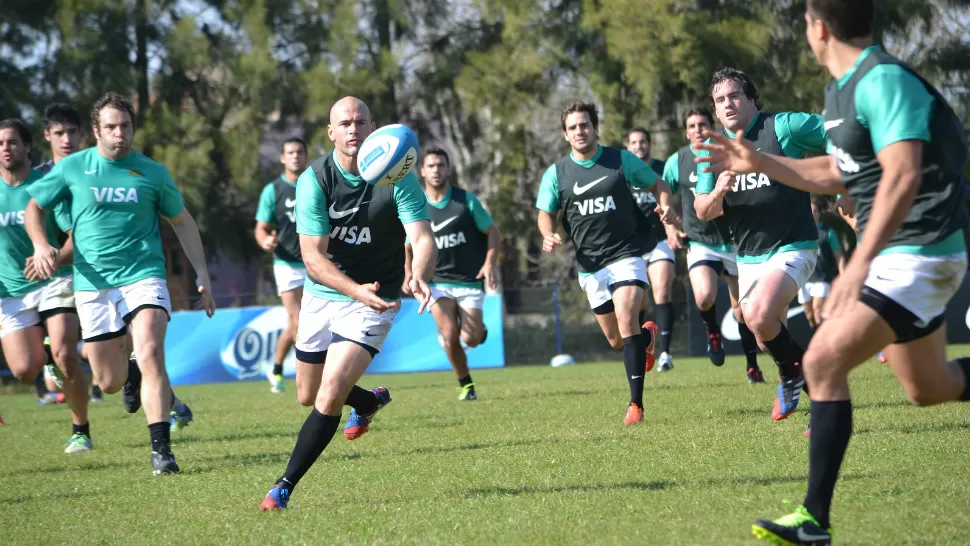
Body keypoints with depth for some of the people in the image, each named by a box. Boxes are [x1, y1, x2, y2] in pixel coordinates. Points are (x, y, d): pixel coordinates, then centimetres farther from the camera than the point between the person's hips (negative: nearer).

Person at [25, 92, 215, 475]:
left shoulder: (152, 172, 3)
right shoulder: (72, 168, 2)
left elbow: (182, 221, 14)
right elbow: (34, 208, 12)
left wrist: (202, 274, 9)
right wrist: (41, 246, -7)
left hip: (143, 275, -1)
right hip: (93, 284, 1)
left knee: (150, 352, -26)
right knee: (109, 382, 5)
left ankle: (161, 449, -23)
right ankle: (134, 377, 44)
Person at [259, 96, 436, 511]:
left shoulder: (398, 176, -17)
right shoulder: (314, 180, -17)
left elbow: (422, 237, -26)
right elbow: (313, 256, -21)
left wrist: (420, 276, -49)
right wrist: (357, 290, -37)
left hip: (374, 304, -3)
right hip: (321, 297, 3)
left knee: (329, 397, -18)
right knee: (308, 396, 19)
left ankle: (284, 488, -7)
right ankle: (369, 402, 52)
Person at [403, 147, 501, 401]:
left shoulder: (466, 200, -5)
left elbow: (493, 232, 3)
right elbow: (409, 244, 15)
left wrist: (489, 263, -12)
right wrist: (408, 273, -1)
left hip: (470, 280, -1)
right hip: (436, 282, 1)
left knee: (470, 339, -13)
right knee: (450, 337, -15)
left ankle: (479, 328, 26)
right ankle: (465, 385, 7)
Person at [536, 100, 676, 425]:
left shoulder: (622, 160, -1)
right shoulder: (556, 174, 3)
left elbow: (657, 183, 8)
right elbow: (545, 214, 12)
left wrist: (665, 206, -13)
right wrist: (549, 236, -10)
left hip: (626, 255, -3)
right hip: (591, 266, 3)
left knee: (626, 321, -23)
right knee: (616, 341, 8)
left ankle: (636, 404, -19)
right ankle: (647, 336, 46)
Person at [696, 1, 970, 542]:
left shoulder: (883, 81, -22)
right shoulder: (842, 90, 9)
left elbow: (903, 175, -34)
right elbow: (839, 173, 23)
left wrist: (860, 263, -40)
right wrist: (759, 163, 18)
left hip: (921, 255, -10)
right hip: (890, 253, 10)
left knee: (824, 361, -18)